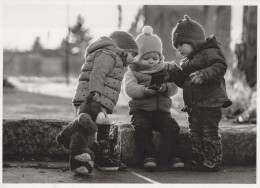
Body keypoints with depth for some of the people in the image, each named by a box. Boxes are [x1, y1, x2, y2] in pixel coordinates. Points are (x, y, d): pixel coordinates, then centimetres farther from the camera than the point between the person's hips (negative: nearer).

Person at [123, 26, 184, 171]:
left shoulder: (165, 72, 16)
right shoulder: (132, 73, 8)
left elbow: (174, 88, 4)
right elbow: (130, 88, -9)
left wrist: (166, 88, -20)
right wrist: (144, 90, -28)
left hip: (162, 110, 2)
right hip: (141, 110, -2)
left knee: (172, 127, -24)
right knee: (142, 127, -32)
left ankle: (174, 157, -23)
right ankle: (148, 156, -32)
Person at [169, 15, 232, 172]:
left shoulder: (210, 52, -8)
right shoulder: (187, 61, 21)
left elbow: (220, 67, -24)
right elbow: (183, 81, 23)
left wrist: (203, 74, -36)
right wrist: (174, 73, 6)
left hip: (210, 103, -9)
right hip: (194, 106, 9)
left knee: (210, 134, -5)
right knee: (196, 135, 12)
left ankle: (213, 162, 0)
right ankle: (198, 160, 19)